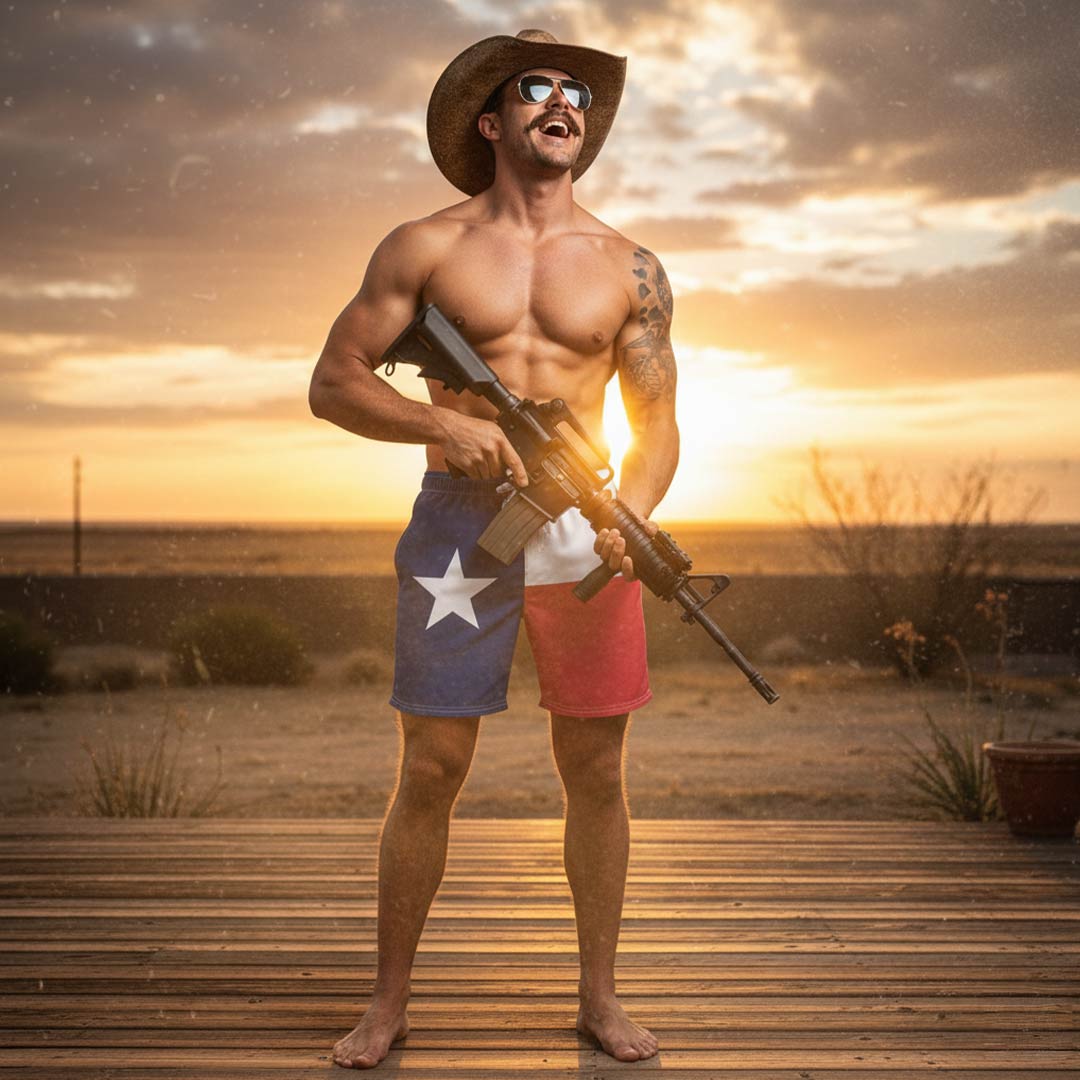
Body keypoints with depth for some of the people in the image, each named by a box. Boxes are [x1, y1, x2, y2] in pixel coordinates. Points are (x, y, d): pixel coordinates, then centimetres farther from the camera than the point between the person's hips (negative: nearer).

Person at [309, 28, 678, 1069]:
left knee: (595, 773, 7)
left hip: (583, 530, 2)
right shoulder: (426, 247, 3)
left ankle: (598, 994, 24)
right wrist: (446, 422, -14)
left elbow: (656, 423, 8)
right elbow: (334, 381, 2)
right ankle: (388, 1002, 18)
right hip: (458, 525, -2)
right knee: (429, 771, 1)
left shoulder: (627, 268, 8)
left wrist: (628, 515, -12)